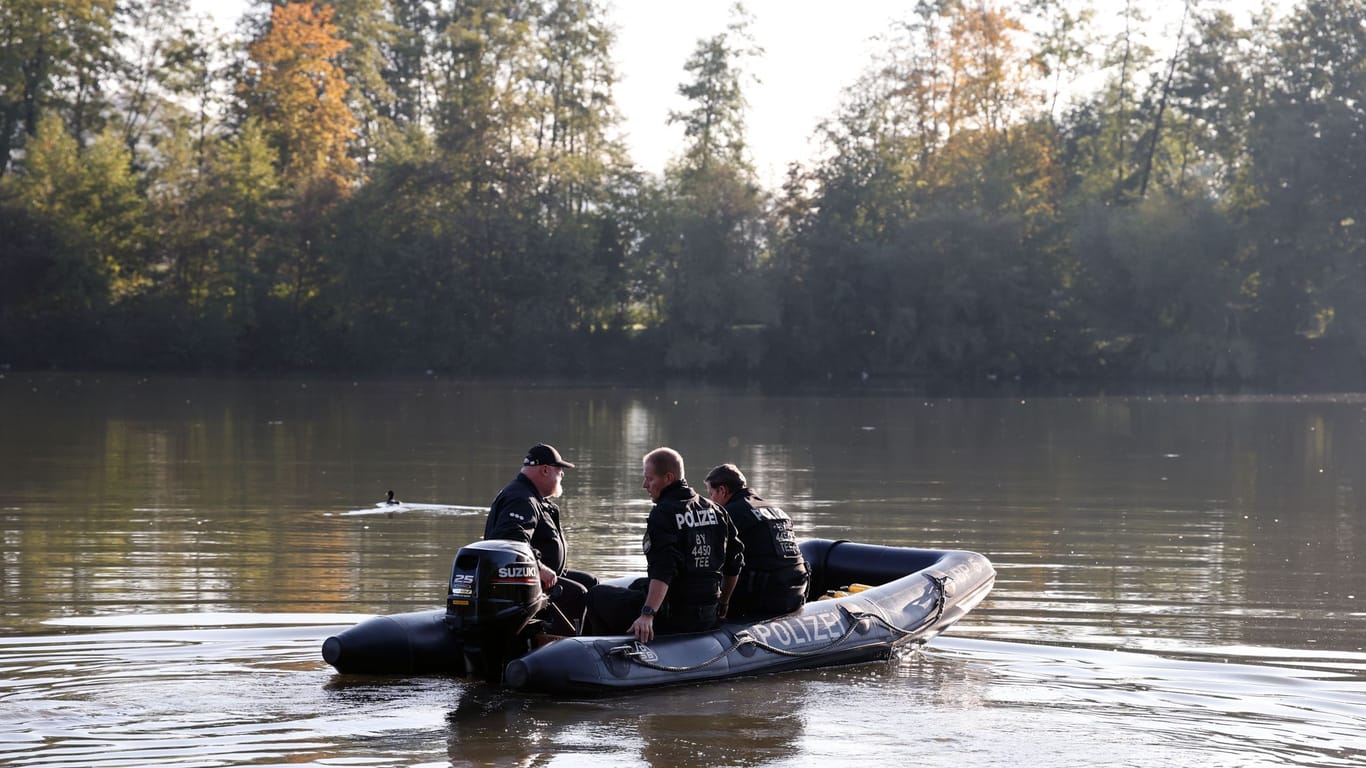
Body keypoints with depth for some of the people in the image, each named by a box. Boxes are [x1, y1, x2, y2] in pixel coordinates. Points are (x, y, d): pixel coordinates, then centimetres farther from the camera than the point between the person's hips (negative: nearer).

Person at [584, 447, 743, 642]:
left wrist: (648, 614, -35)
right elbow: (734, 562, 14)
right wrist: (721, 603, 26)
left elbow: (663, 569, -28)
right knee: (638, 585, 36)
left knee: (597, 594, 8)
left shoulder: (663, 513, -15)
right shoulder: (715, 511, 8)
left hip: (673, 618, -8)